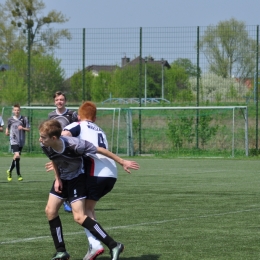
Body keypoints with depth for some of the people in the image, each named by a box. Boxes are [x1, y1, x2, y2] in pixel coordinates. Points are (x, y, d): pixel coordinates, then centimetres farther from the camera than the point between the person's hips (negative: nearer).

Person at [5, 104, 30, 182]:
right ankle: (18, 174, -11)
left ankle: (9, 171, 30)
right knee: (17, 156, -20)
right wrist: (7, 131, 4)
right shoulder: (10, 119, 3)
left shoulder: (24, 119, 2)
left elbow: (28, 129, 3)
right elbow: (8, 127, 21)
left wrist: (23, 128, -14)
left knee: (16, 158, 10)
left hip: (21, 141, 3)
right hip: (14, 141, -3)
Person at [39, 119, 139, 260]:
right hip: (63, 178, 7)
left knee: (79, 217, -17)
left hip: (77, 178, -7)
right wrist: (57, 178, 0)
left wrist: (122, 162, -15)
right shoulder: (45, 146, -21)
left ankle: (113, 246, -13)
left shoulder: (73, 144, -36)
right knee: (50, 210, 0)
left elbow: (99, 150, -23)